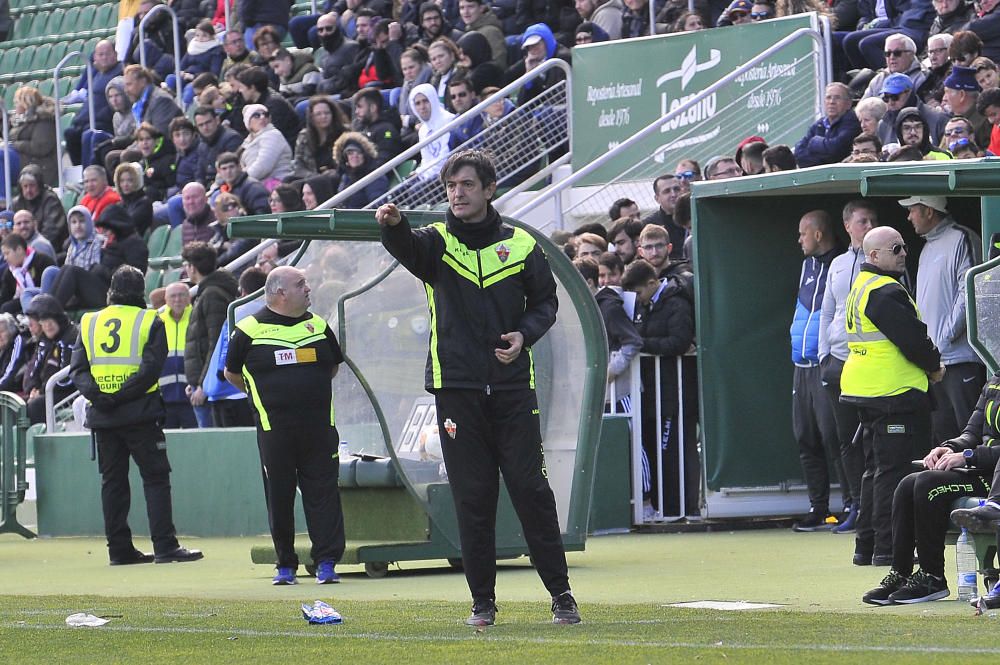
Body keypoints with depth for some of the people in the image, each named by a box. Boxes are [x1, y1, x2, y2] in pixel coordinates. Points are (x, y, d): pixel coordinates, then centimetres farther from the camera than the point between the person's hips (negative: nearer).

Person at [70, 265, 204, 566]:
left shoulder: (89, 323, 10)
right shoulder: (150, 322, -1)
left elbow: (77, 368, 2)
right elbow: (151, 368, -12)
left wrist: (96, 394, -10)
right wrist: (121, 396, -14)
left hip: (102, 417, 4)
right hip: (139, 414, -4)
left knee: (112, 481, 10)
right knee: (155, 478, 0)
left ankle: (119, 549, 9)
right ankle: (165, 546, -6)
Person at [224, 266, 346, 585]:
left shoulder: (318, 325, 11)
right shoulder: (250, 330, 0)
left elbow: (333, 366, 25)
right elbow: (232, 374, 10)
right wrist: (267, 395, 12)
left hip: (319, 424, 2)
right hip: (274, 425, -2)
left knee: (323, 492, -3)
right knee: (279, 496, 2)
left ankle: (326, 562, -2)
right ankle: (285, 564, 11)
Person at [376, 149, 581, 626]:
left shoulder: (520, 245, 7)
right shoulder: (437, 242, 3)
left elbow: (545, 301, 13)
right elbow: (406, 247, -19)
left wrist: (525, 334, -8)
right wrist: (392, 225, -43)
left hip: (512, 387, 0)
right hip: (457, 387, 0)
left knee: (531, 489, -1)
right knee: (472, 497, 2)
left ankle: (560, 592, 6)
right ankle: (482, 600, 8)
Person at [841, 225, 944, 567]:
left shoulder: (862, 286, 17)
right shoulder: (885, 292, -17)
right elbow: (912, 338, -20)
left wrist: (927, 362, 11)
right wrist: (934, 366, -3)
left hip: (865, 392, 11)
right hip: (894, 392, -11)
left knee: (877, 469, 16)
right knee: (895, 470, -7)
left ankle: (867, 546, 19)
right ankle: (887, 548, -7)